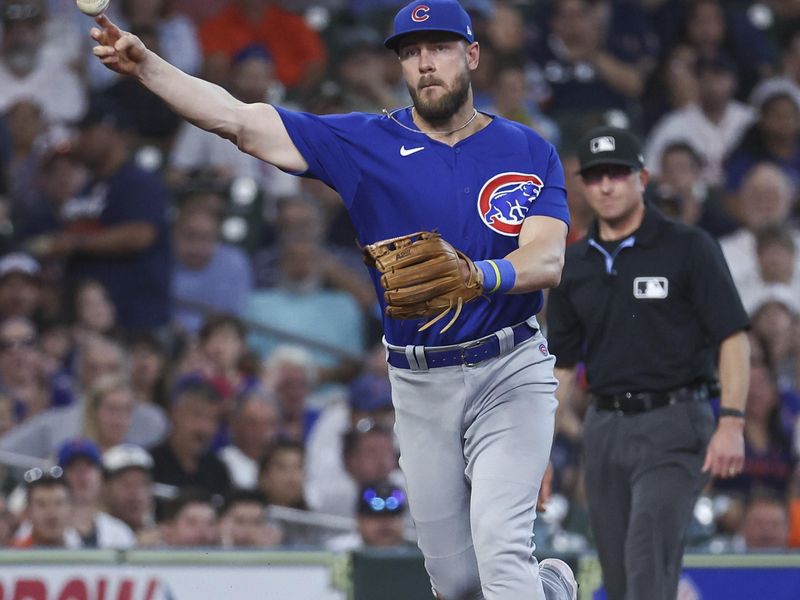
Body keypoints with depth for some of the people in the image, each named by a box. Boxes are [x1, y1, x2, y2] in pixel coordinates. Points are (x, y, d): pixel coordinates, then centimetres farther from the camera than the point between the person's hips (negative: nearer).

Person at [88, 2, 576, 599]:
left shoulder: (529, 151, -1)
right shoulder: (366, 143, 2)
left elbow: (547, 261, -15)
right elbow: (237, 119, -5)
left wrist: (476, 276, -37)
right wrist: (145, 65, -18)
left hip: (508, 372, -3)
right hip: (419, 386, 3)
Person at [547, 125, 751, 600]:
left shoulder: (689, 248, -3)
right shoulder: (575, 265, 12)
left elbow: (734, 338, -6)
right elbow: (562, 365, 17)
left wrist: (731, 423, -17)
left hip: (674, 424, -5)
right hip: (605, 428, 6)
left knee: (648, 559, -19)